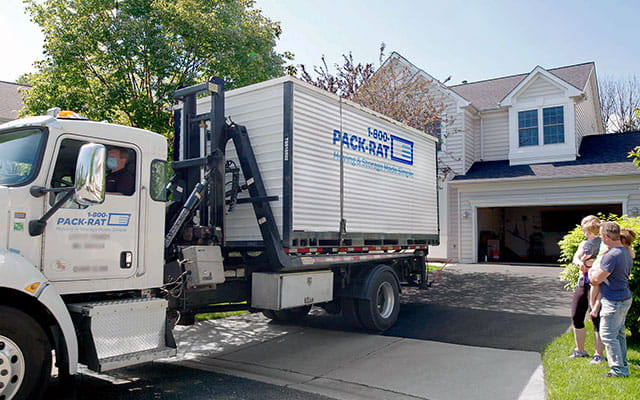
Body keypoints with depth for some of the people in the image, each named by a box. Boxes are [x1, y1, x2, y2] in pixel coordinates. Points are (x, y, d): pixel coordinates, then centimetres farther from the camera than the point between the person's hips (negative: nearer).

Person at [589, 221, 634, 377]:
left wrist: (590, 273, 2)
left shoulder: (612, 255, -24)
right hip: (625, 298, 10)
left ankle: (618, 369, 4)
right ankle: (623, 365, 29)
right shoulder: (625, 252, 8)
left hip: (614, 302, -10)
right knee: (619, 333, 20)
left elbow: (597, 279, -20)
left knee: (608, 335, -2)